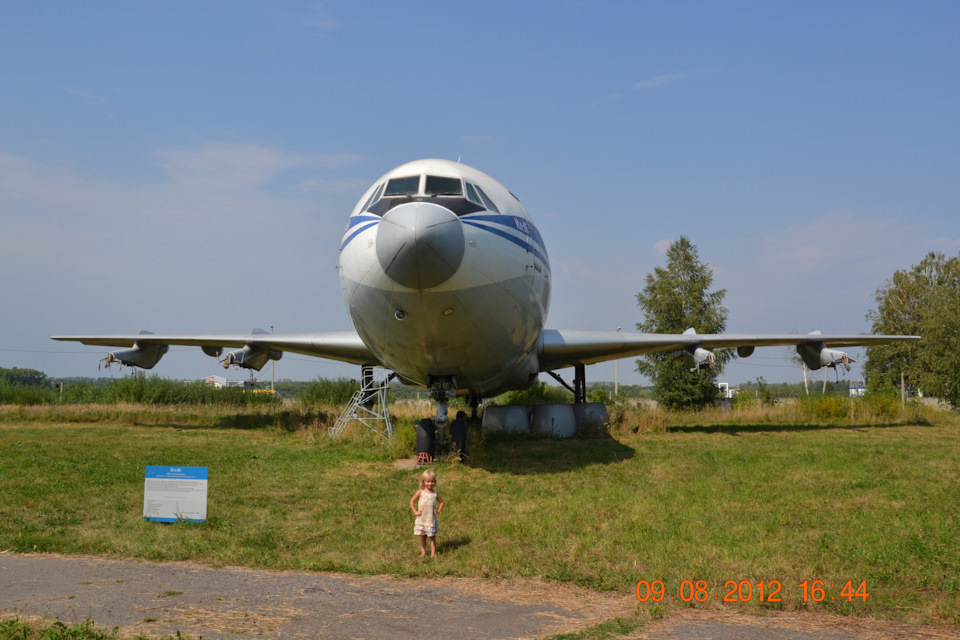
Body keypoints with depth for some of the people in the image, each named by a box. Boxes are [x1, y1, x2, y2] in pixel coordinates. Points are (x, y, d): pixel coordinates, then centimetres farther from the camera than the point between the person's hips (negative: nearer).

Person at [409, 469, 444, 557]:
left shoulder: (435, 494, 0)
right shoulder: (420, 492, -4)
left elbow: (441, 502, 14)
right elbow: (412, 501, 3)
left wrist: (438, 511, 1)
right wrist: (415, 511, -3)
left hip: (431, 519, 0)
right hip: (421, 519, 0)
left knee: (432, 536, 4)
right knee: (423, 536, 6)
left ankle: (433, 553, 9)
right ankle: (423, 552, 13)